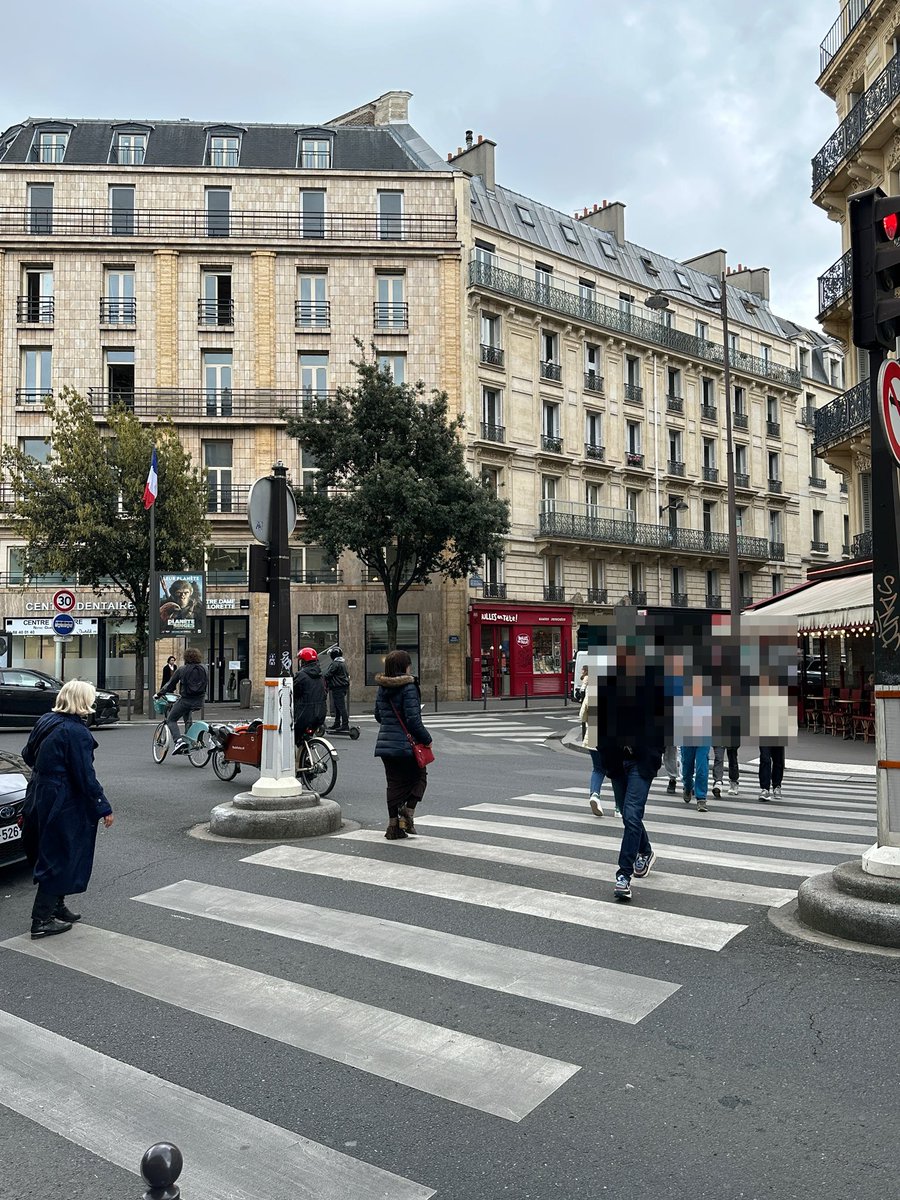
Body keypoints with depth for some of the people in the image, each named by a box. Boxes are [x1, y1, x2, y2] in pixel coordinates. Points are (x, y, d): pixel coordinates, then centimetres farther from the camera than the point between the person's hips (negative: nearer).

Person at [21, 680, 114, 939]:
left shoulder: (45, 721, 4)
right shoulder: (76, 732, -21)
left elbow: (28, 755, 16)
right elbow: (85, 776, -21)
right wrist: (103, 808, -13)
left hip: (40, 798, 9)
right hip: (64, 803, -9)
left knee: (52, 853, 20)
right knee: (60, 858, 2)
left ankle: (56, 906, 33)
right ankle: (41, 920, 8)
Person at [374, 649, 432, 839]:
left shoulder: (381, 688, 7)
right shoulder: (408, 687, -15)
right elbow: (413, 718, -18)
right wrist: (426, 739, -8)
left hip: (385, 742, 6)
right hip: (405, 743, -6)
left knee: (394, 782, 12)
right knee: (419, 777, 13)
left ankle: (393, 823, 12)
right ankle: (408, 813, 0)